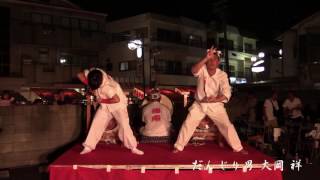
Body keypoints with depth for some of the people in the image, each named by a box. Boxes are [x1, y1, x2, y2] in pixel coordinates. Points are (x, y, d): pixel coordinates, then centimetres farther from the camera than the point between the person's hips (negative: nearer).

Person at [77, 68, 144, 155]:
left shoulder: (107, 87, -37)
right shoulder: (92, 73, -19)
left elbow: (117, 99, -35)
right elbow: (80, 75, -4)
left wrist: (103, 101, -22)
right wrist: (89, 85, -15)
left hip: (118, 104, -6)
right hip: (104, 105, 6)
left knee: (124, 125, -10)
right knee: (96, 124, 0)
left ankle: (133, 148, 0)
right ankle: (88, 147, 9)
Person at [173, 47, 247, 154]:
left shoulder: (222, 75, -12)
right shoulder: (202, 69, -11)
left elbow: (226, 94, -19)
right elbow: (194, 70, -36)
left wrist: (213, 100, -34)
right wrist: (206, 58, -43)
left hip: (215, 105, 0)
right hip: (199, 104, 1)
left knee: (227, 125, 0)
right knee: (188, 124, -1)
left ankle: (238, 148, 17)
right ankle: (178, 146, 14)